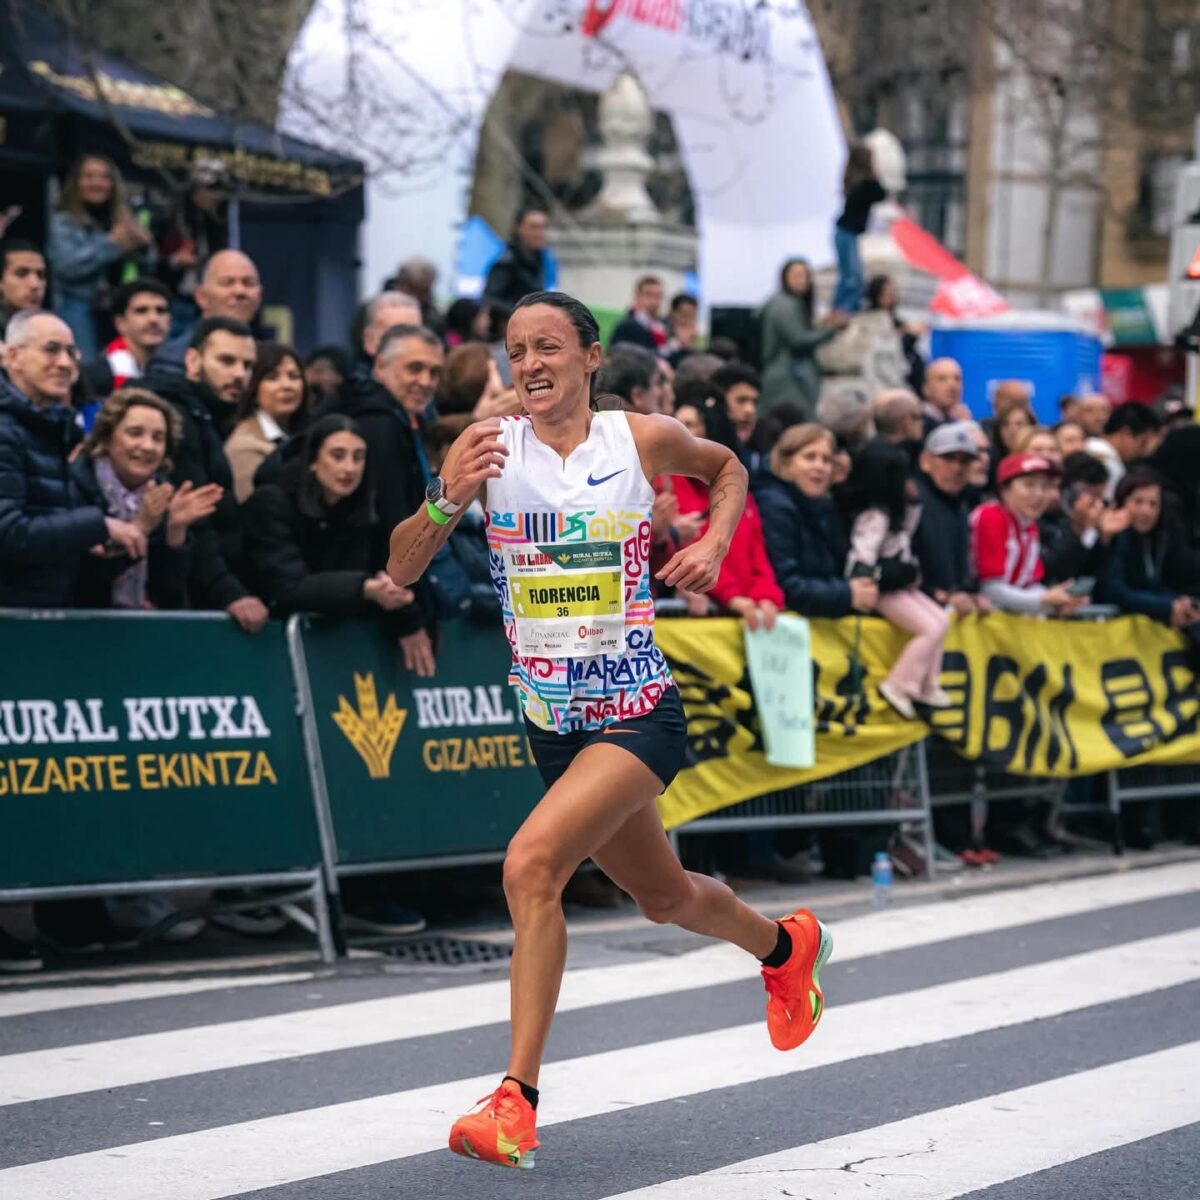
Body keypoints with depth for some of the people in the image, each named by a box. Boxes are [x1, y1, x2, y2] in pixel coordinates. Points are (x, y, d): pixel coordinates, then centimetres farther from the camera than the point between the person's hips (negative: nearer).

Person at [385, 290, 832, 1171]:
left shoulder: (644, 440, -6)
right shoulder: (488, 447, -4)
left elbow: (727, 467, 17)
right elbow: (402, 572, -7)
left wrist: (713, 545, -1)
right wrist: (448, 500, -25)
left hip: (638, 712, -4)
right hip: (553, 722, 4)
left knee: (531, 865, -25)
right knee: (666, 897, 21)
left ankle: (517, 1099, -21)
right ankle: (787, 947, 54)